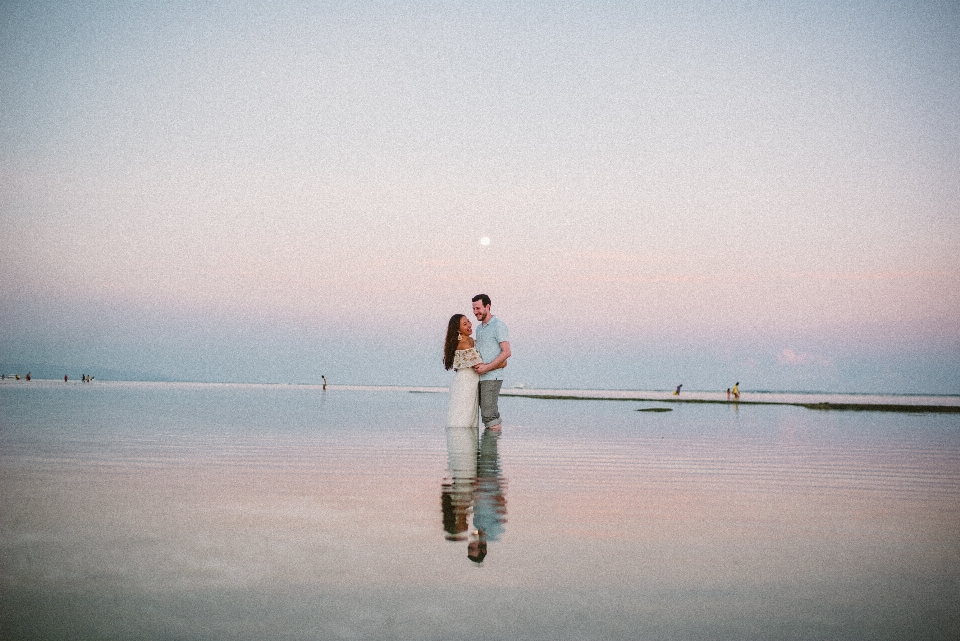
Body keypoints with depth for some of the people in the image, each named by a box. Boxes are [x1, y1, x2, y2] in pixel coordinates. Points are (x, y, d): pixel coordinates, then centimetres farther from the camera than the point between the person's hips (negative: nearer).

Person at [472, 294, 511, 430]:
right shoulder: (479, 328, 19)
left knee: (488, 414, -13)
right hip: (480, 377, 8)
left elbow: (506, 352, -14)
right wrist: (476, 365, 7)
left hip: (492, 377, -8)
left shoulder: (498, 325, -7)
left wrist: (486, 367, -18)